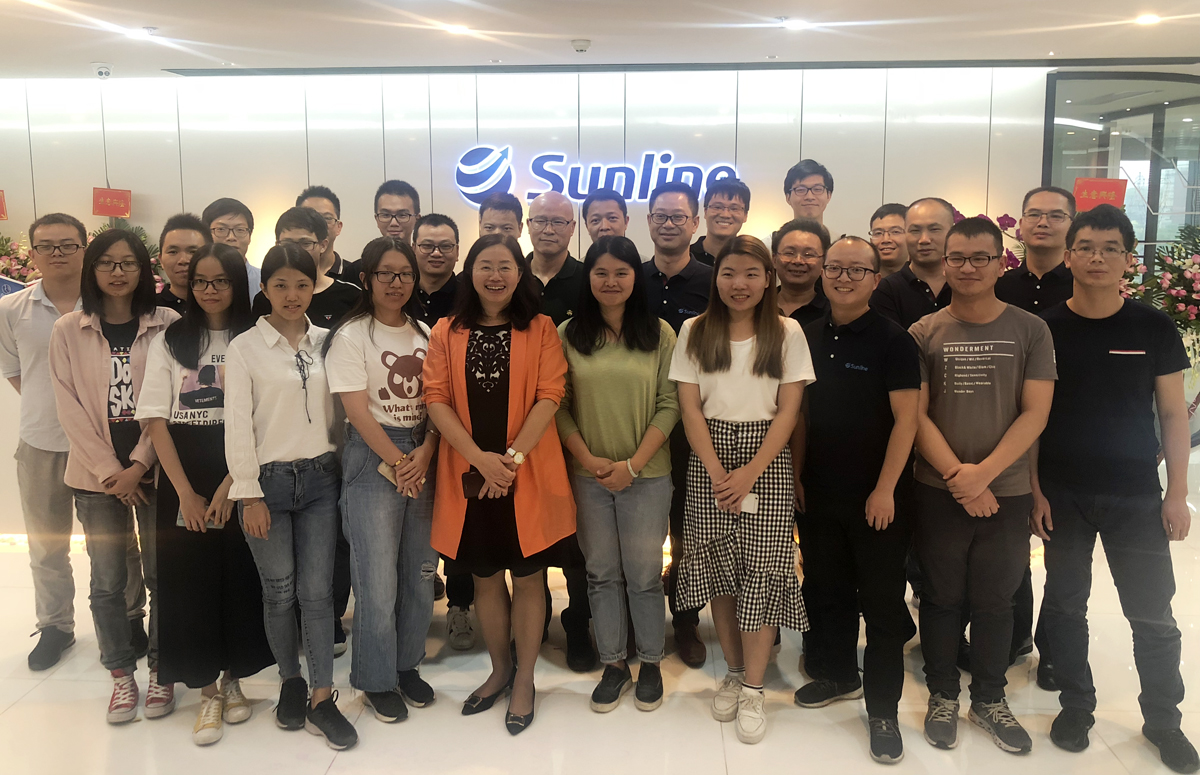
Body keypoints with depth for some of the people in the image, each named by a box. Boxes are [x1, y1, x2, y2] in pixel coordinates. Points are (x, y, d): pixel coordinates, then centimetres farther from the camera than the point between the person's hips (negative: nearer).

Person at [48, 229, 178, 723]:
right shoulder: (68, 331, 2)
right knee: (107, 581, 8)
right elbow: (69, 407, -1)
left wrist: (138, 466, -10)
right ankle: (121, 674, 23)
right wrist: (110, 471, -7)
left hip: (154, 471, -1)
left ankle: (161, 670, 22)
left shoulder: (168, 326, -1)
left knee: (162, 575, 6)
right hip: (96, 475, 1)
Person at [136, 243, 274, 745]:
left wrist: (229, 486, -13)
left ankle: (233, 678, 23)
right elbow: (156, 421, 0)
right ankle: (208, 690, 15)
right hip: (182, 477, 1)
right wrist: (185, 492, -8)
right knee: (188, 579, 2)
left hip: (239, 475, -1)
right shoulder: (169, 342, 6)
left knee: (239, 576, 4)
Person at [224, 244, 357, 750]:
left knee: (317, 590, 2)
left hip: (319, 479, 2)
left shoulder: (324, 341, 7)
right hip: (269, 481, -2)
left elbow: (336, 410, 10)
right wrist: (249, 494, -8)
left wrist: (342, 465, 4)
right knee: (279, 591, 6)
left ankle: (322, 699, 9)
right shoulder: (245, 348, -2)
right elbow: (237, 425, -5)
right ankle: (290, 681, 27)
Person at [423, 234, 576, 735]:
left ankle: (524, 680, 25)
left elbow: (549, 395, -8)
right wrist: (479, 458, -15)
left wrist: (514, 457, -18)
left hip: (528, 474, -2)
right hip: (469, 475, 2)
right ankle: (499, 670, 34)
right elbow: (436, 398, -4)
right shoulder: (446, 333, 5)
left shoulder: (540, 329, 1)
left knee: (528, 576, 8)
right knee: (485, 578, 14)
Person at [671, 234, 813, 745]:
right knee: (719, 570, 4)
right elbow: (690, 406, 0)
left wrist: (750, 472, -12)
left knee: (762, 571, -3)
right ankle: (733, 670, 22)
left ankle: (752, 689, 8)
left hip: (767, 460, -1)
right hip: (708, 460, 1)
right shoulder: (695, 332, 4)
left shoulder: (787, 333, 2)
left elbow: (789, 410, -2)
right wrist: (717, 473, -10)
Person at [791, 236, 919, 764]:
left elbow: (906, 418, -12)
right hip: (818, 493, 5)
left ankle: (882, 709, 16)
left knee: (882, 602, 4)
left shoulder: (893, 340, -9)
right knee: (826, 591, 16)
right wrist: (796, 474, 7)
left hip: (877, 497, -5)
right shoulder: (808, 336, 6)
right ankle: (840, 675, 36)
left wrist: (885, 489, -16)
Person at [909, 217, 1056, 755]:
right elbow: (915, 414, -3)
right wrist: (958, 476, -13)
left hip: (1007, 492, 1)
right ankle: (942, 696, 28)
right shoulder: (924, 333, 0)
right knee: (941, 597, 10)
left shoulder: (1030, 331, 1)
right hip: (938, 492, 0)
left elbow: (1035, 413, -4)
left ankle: (989, 700, 30)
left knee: (995, 601, 12)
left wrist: (983, 473, -14)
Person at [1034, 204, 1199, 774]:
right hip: (1062, 494, 0)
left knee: (1153, 614, 8)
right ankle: (1076, 705, 28)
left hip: (1137, 495, 0)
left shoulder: (1154, 328, -1)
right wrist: (1034, 490, -5)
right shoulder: (1044, 329, -3)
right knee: (1066, 604, 11)